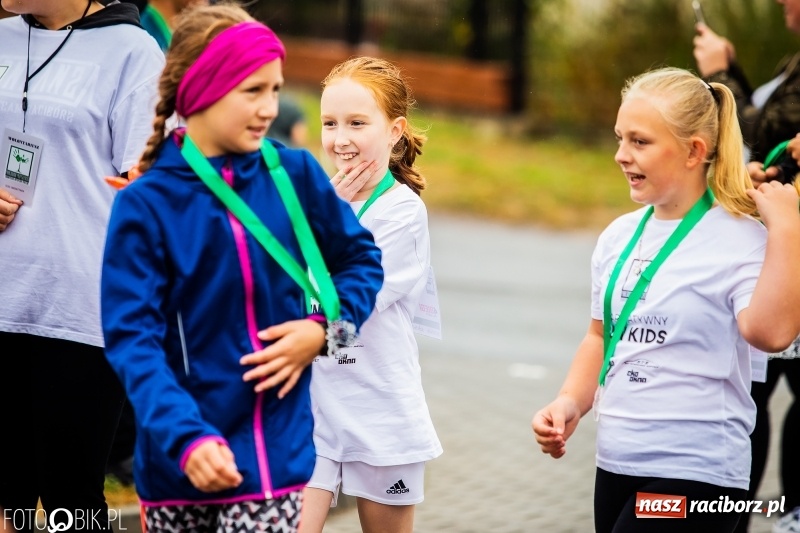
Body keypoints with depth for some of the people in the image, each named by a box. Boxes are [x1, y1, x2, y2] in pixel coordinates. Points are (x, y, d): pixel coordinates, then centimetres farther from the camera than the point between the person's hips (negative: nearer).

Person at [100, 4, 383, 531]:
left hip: (276, 447, 1)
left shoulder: (294, 174, 1)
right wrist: (185, 439, -27)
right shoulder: (146, 204, -7)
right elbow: (132, 338, -13)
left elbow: (361, 259, 16)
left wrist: (325, 328, -3)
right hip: (178, 457, -1)